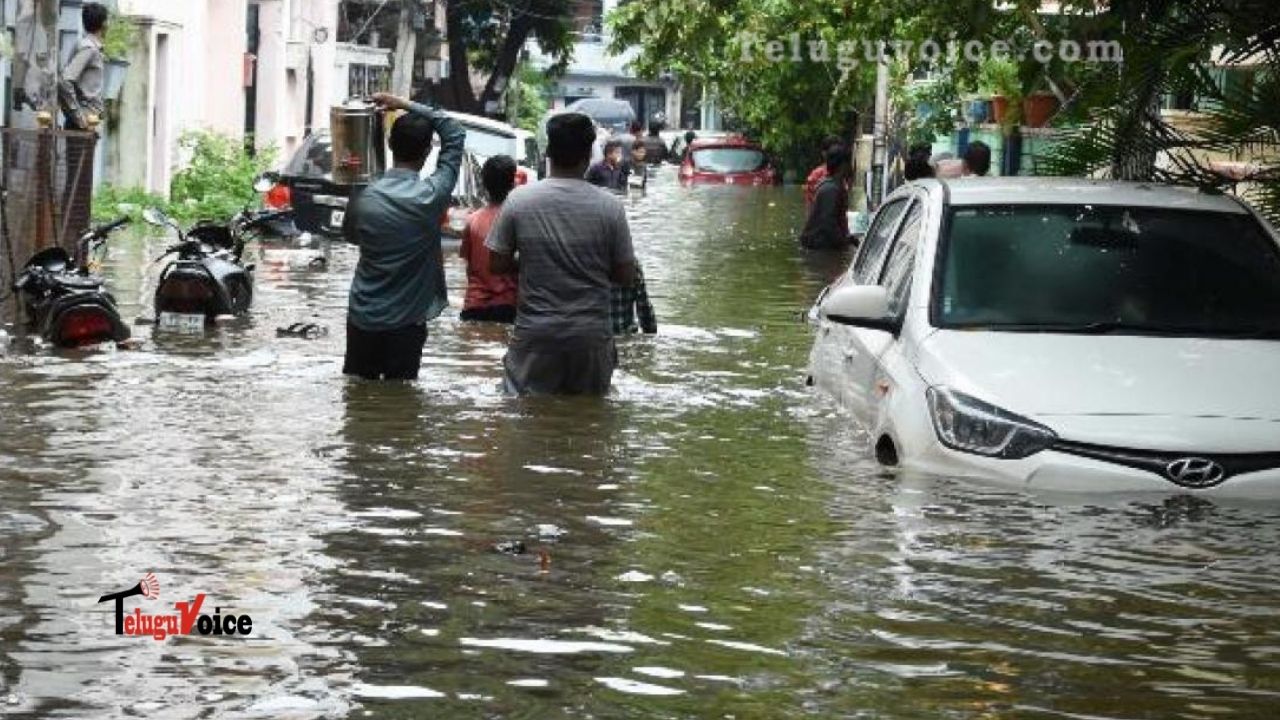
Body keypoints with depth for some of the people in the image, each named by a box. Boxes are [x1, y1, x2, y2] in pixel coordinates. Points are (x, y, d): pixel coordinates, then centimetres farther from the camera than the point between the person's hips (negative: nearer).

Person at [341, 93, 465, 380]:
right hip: (406, 324, -2)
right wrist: (407, 105, 1)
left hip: (363, 320, 2)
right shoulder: (432, 196, -15)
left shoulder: (363, 199, -10)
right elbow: (455, 133, -3)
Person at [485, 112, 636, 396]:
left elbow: (497, 264, 0)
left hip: (535, 333, 0)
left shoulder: (519, 201, -6)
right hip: (591, 335, 0)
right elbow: (626, 276, -2)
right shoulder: (610, 207, -7)